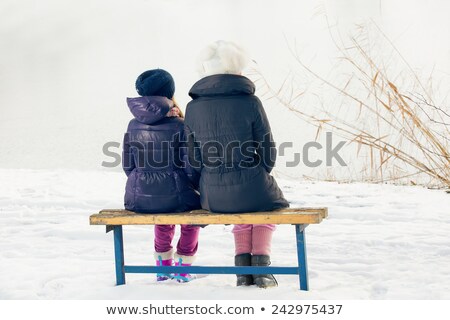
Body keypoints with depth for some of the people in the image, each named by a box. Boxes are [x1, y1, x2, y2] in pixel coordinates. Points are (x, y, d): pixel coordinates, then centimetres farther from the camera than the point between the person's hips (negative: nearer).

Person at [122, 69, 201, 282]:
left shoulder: (133, 126, 1)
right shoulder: (179, 127, -12)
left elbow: (128, 166, 6)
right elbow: (191, 170, -12)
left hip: (138, 199, 4)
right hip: (174, 197, -4)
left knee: (162, 214, 38)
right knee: (194, 208, 31)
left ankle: (163, 265, 45)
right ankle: (183, 265, 33)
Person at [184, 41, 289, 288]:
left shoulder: (193, 107, 0)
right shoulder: (250, 102, -8)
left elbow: (193, 159, 5)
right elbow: (268, 153, -3)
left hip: (213, 197, 3)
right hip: (252, 190, -3)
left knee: (242, 212, 37)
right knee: (266, 201, 35)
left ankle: (243, 270, 27)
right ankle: (261, 267, 23)